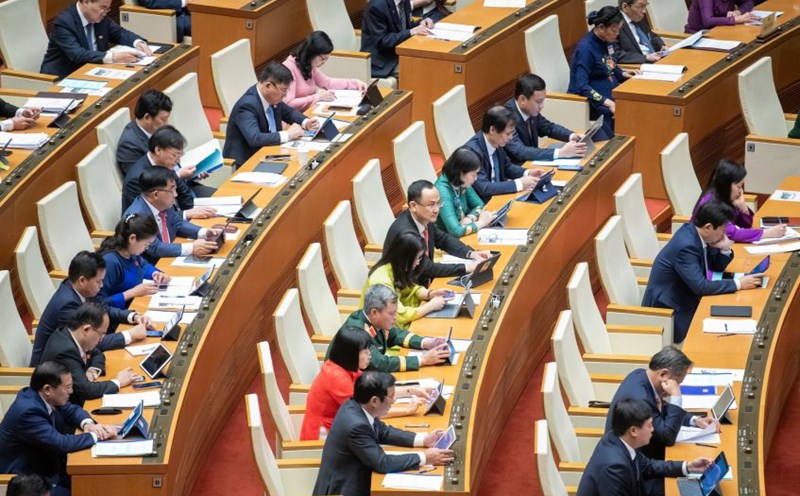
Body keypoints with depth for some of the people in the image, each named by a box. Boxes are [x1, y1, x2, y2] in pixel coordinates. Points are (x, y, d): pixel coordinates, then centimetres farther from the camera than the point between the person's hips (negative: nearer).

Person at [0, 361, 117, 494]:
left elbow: (72, 410, 12)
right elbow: (60, 444, -31)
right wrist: (95, 435, -19)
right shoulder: (28, 411, -28)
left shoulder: (43, 397, -2)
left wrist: (88, 424, -9)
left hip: (47, 468, 9)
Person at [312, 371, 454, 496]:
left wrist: (423, 439, 5)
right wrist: (424, 458, -17)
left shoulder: (354, 406, -3)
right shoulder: (356, 425, -29)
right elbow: (383, 463, -25)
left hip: (353, 481, 8)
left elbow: (383, 432, 13)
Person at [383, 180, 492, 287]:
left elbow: (444, 240, 14)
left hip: (424, 283, 8)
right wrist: (466, 267, -23)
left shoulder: (424, 218, -3)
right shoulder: (405, 233, -26)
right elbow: (428, 268, -24)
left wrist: (471, 254, -2)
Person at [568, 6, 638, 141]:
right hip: (594, 101, -8)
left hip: (611, 94, 8)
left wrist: (622, 74, 5)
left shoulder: (608, 41, 6)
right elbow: (581, 86, -25)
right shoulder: (586, 48, -18)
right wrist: (607, 102, -32)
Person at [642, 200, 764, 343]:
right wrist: (738, 284, -25)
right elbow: (700, 287, -30)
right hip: (667, 310, -9)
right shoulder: (686, 246, -28)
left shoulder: (695, 231, -2)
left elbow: (717, 267, 11)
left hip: (683, 298, 9)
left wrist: (725, 249, -10)